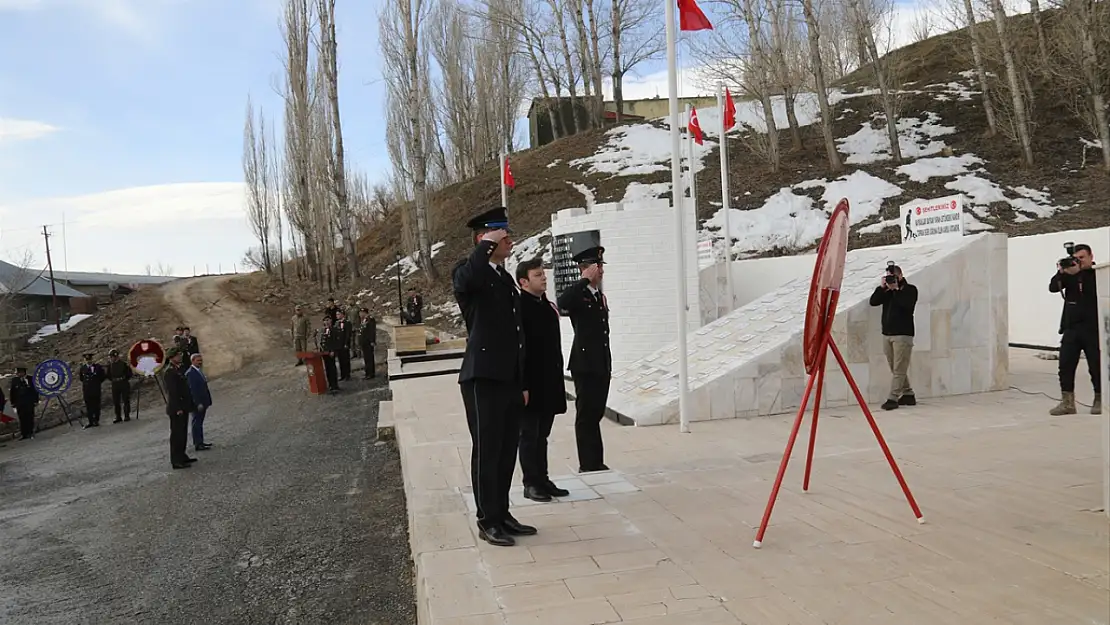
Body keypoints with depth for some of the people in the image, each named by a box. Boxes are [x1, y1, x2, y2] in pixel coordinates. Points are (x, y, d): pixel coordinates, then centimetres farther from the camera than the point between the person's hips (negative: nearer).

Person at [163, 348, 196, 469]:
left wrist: (190, 404, 17)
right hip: (176, 409, -10)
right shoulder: (169, 372, -15)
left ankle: (182, 456, 25)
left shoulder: (178, 370, 15)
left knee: (183, 433, 16)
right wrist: (178, 409, -23)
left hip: (183, 408, 10)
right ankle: (176, 461, -1)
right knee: (177, 434, -5)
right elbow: (172, 392, -20)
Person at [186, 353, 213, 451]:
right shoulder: (190, 373, -17)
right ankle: (197, 444, -1)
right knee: (196, 423, -5)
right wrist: (198, 403, -24)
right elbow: (193, 389, -22)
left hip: (202, 402, 10)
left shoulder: (198, 371, 13)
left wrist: (206, 402, 12)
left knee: (199, 423, 16)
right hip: (196, 403, -10)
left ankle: (200, 442, 23)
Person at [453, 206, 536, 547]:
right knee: (486, 451, 0)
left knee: (507, 451, 13)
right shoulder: (467, 272, -5)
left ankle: (502, 514, 23)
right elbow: (465, 279, -34)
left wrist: (523, 383, 19)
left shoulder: (506, 279, 19)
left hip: (510, 380, 8)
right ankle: (488, 522, 9)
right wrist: (487, 244, -19)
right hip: (483, 378, -8)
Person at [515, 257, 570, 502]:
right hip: (531, 385, -7)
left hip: (549, 384, 7)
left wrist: (558, 380, 16)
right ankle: (531, 483, 12)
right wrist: (522, 386, -20)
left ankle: (543, 479, 23)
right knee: (529, 435, 3)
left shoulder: (548, 306, 12)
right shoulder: (519, 307, -13)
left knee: (542, 434, 15)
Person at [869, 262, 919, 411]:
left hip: (903, 334, -6)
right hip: (887, 334, 6)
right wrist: (881, 287, -6)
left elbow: (907, 304, -19)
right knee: (895, 369, 10)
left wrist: (896, 289, -14)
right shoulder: (887, 290, 14)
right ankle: (908, 395, 20)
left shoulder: (910, 289, 0)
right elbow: (873, 302, 3)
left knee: (899, 370, -8)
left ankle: (893, 398, -11)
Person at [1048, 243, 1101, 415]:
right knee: (1065, 365, 0)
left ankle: (1099, 400, 16)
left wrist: (1077, 273, -25)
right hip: (1071, 328, 4)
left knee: (1096, 366, 2)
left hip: (1092, 329, -4)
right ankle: (1067, 402, 4)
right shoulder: (1070, 274, 11)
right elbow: (1053, 288, -1)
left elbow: (1095, 291, -19)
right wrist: (1061, 273, -17)